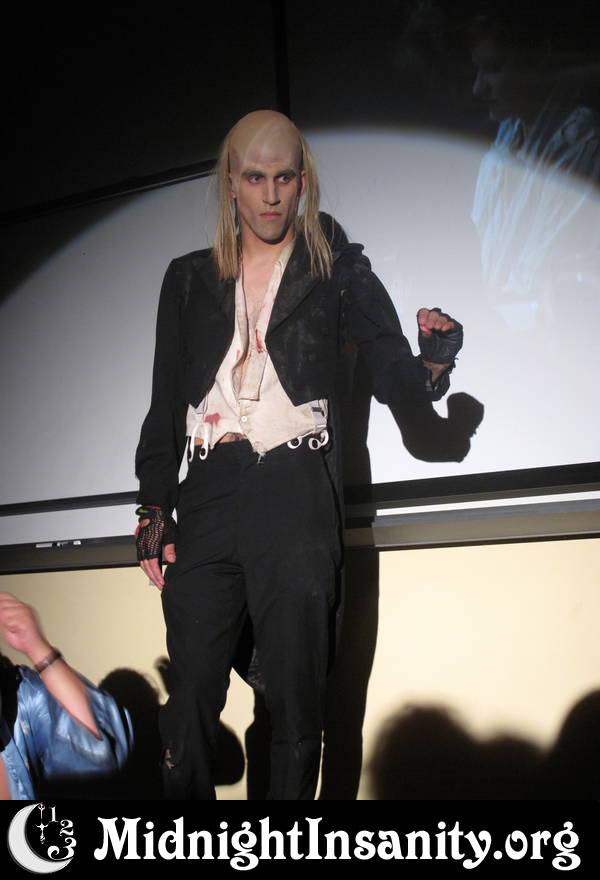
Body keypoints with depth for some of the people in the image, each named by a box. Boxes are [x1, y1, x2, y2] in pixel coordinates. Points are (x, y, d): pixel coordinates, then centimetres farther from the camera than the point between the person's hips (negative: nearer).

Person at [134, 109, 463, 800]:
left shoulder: (337, 272, 9)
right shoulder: (190, 279, 16)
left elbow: (393, 380, 3)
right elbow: (165, 403, 14)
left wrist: (432, 366, -20)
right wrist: (154, 509, 6)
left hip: (296, 496, -2)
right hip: (207, 498, 3)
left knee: (295, 703, 1)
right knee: (190, 699, 2)